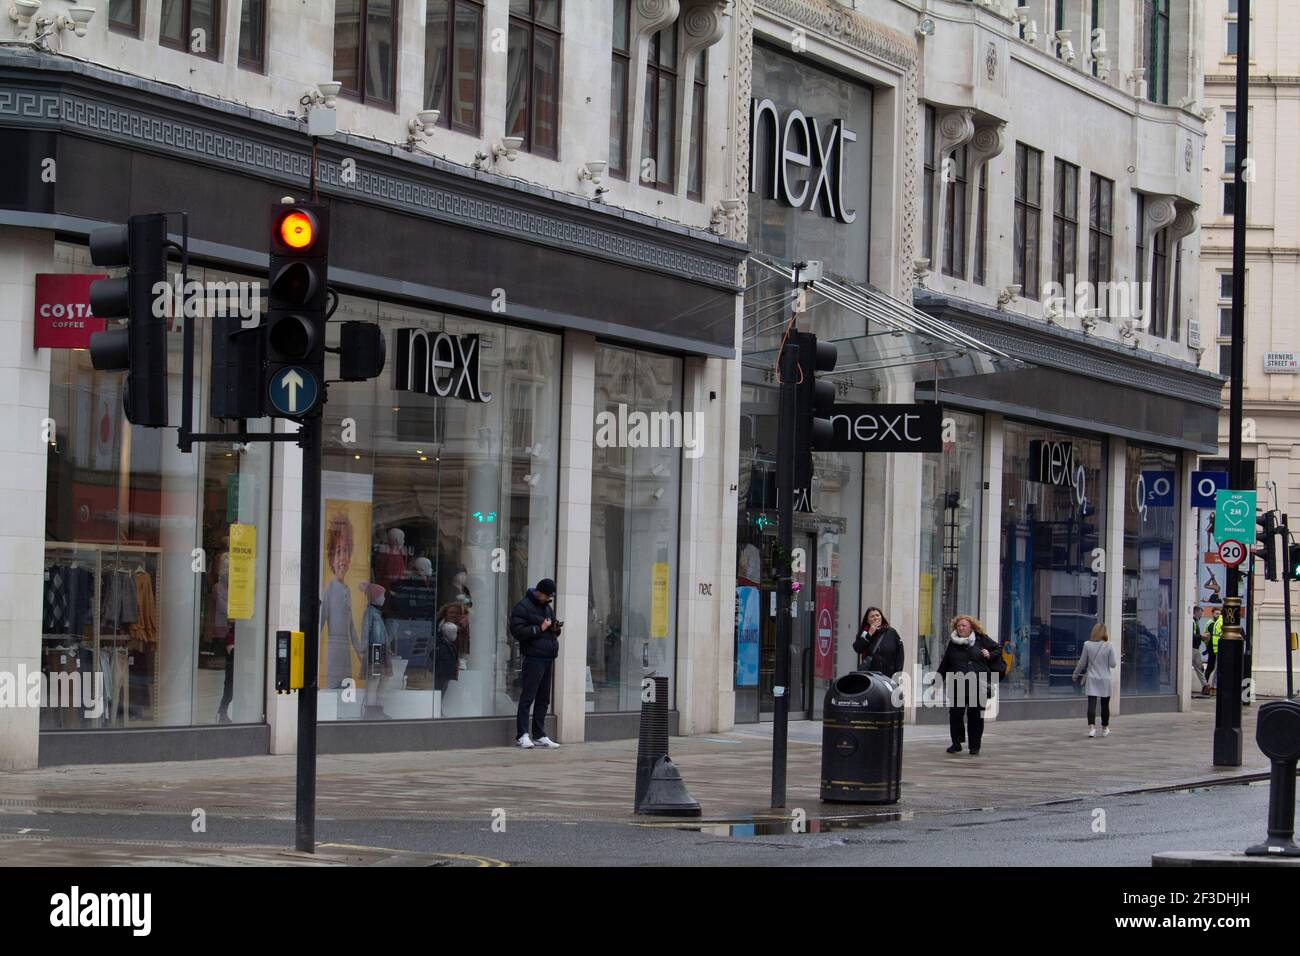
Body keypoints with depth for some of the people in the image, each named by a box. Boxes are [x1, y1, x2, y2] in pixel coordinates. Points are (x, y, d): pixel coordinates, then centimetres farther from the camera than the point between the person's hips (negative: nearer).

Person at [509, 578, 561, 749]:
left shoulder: (548, 607, 20)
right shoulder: (523, 606, -5)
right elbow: (517, 631, -14)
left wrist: (555, 629, 6)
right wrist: (539, 629, -17)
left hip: (548, 658, 8)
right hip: (533, 658, -8)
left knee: (543, 699, 9)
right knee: (528, 696, -9)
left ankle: (540, 735, 14)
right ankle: (522, 736, -9)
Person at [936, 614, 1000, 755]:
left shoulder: (982, 640, 6)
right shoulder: (953, 644, 11)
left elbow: (998, 650, 17)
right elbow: (944, 665, 15)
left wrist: (989, 655, -3)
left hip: (978, 685, -1)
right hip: (957, 685, 1)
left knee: (975, 717, 3)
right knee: (955, 714, -5)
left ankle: (974, 746, 13)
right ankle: (956, 743, 10)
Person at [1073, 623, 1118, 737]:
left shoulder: (1087, 645, -5)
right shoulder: (1109, 646, -8)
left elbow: (1082, 662, 1)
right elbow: (1113, 664, -6)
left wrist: (1076, 674, 16)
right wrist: (1117, 660, 17)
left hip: (1092, 680, 0)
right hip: (1105, 680, 0)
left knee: (1091, 704, -4)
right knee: (1105, 705, 13)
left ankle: (1092, 727, -19)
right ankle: (1105, 728, 25)